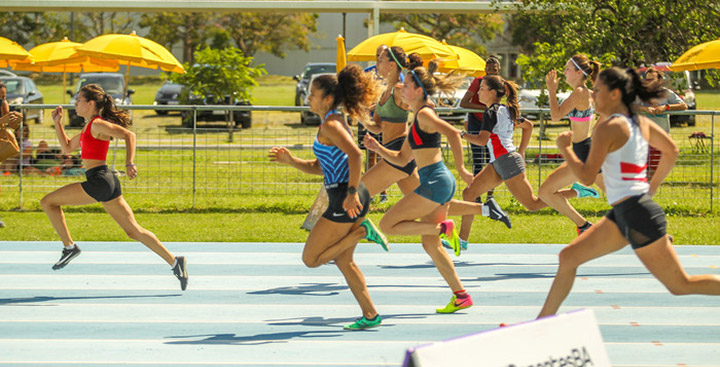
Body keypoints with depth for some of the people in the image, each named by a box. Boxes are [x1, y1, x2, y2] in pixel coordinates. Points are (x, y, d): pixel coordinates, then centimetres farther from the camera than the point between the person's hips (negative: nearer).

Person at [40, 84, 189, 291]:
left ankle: (69, 247, 1)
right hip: (107, 182, 10)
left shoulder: (97, 124, -7)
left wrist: (130, 163, -29)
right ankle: (174, 262, 1)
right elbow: (67, 148, 32)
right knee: (133, 231, 6)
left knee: (48, 202, 0)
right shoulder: (88, 127, 21)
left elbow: (129, 135, -18)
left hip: (99, 181, -10)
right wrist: (57, 123, 24)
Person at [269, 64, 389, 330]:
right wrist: (291, 161, 10)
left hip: (345, 200, -10)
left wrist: (351, 193, -27)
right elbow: (319, 167, 23)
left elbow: (355, 154, -28)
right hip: (350, 198, 10)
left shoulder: (330, 124, -13)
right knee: (343, 260, 16)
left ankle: (362, 231, -6)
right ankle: (370, 315, 15)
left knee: (311, 259, -4)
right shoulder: (333, 123, 18)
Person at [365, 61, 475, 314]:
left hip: (435, 182, -10)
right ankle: (461, 295, 14)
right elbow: (402, 159, 23)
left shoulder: (424, 115, -11)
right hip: (436, 182, 10)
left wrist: (460, 168, -26)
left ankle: (444, 228, -6)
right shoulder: (418, 119, 18)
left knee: (388, 225, -5)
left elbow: (453, 133, -26)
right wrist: (377, 148, 9)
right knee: (430, 245, 13)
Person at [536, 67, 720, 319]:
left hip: (636, 214, -10)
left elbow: (587, 177, -17)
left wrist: (564, 148, -3)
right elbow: (671, 151, 23)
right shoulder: (640, 123, 10)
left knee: (681, 285, -3)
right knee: (569, 257, 11)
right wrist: (652, 187, 30)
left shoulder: (608, 128, -15)